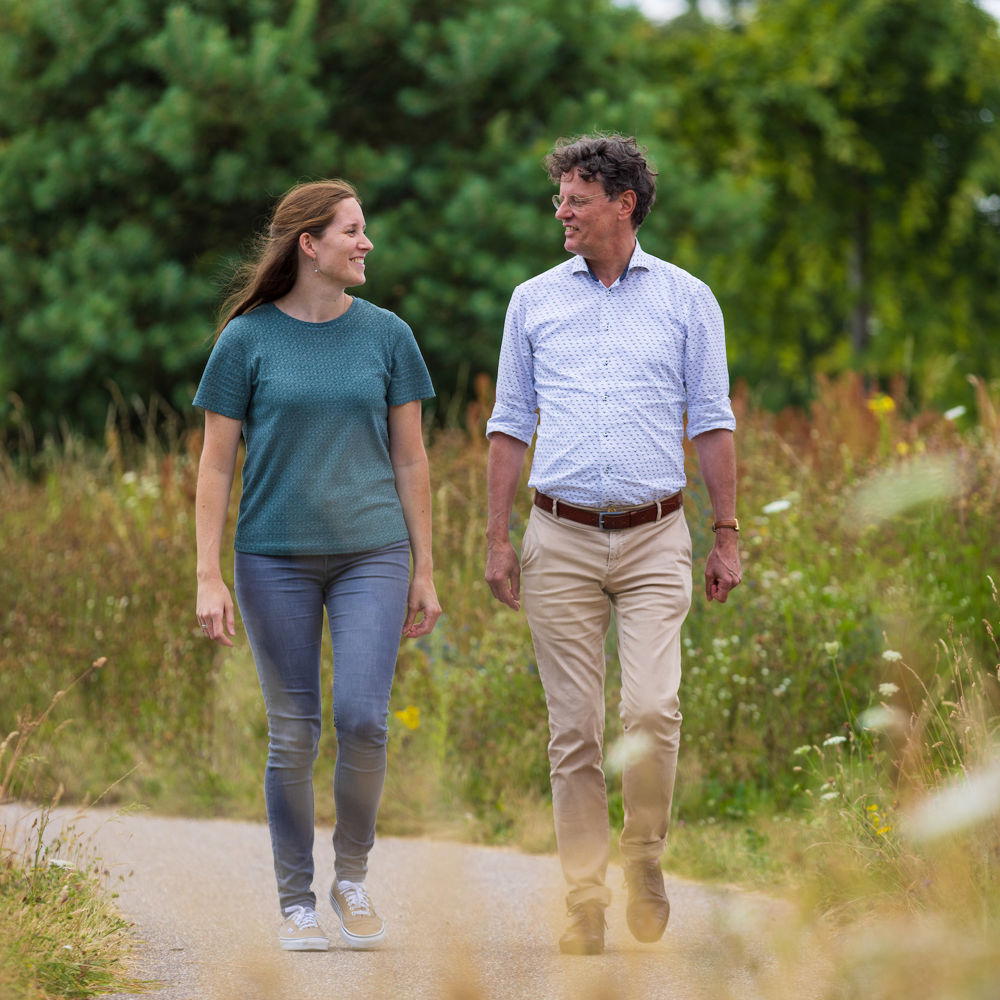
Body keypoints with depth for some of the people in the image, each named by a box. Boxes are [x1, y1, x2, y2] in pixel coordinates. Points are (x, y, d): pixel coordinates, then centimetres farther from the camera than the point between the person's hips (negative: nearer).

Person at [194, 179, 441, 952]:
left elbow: (410, 459, 8)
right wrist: (208, 578, -6)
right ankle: (297, 904, 14)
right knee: (293, 735, 2)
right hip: (276, 560, -1)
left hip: (371, 554, 1)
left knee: (363, 720, -12)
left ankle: (353, 877, 10)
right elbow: (216, 465, 0)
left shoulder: (386, 335, 4)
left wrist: (425, 571, 6)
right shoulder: (248, 340, -2)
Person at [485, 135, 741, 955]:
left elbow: (712, 423, 6)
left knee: (653, 711, -16)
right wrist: (497, 537, 5)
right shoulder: (534, 302, 9)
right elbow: (511, 425, 11)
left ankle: (645, 858, 7)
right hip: (560, 540, 2)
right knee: (574, 730, 1)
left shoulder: (686, 300, 5)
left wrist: (728, 535, 1)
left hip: (653, 539, -1)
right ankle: (585, 899, 7)